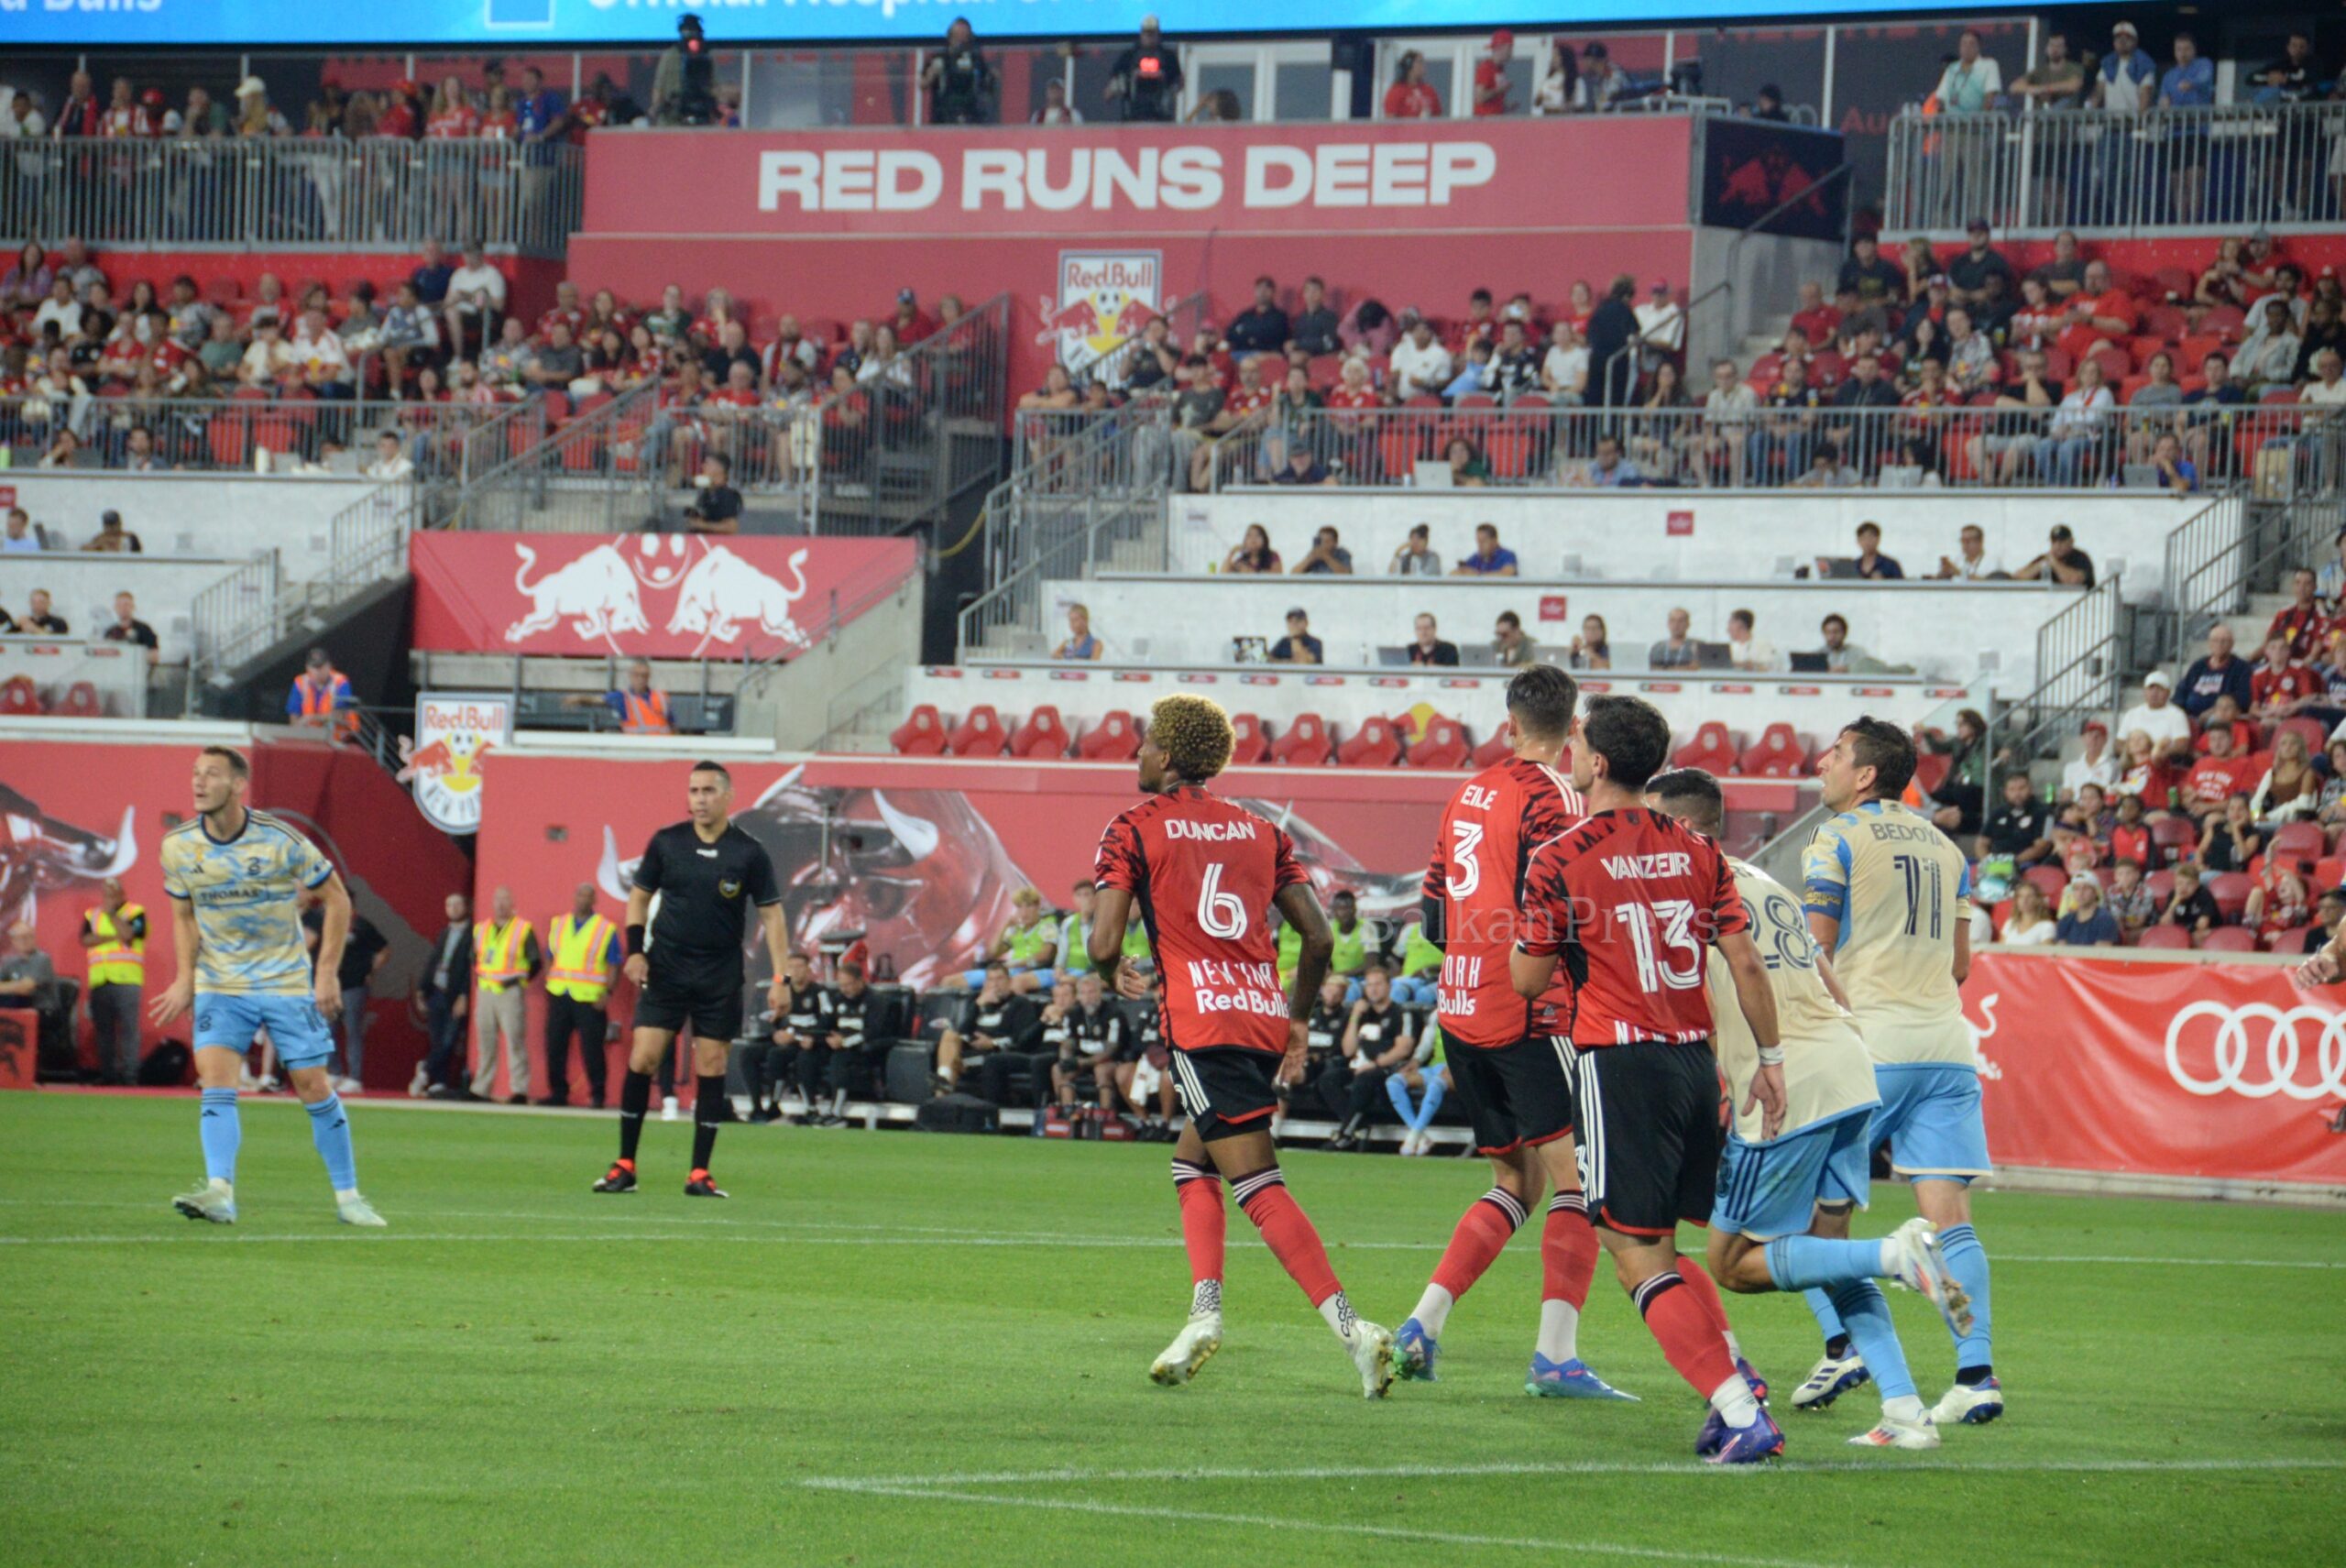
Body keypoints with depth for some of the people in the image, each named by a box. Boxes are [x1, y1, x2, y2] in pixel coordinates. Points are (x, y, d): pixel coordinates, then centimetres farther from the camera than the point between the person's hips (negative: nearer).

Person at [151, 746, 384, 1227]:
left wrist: (328, 972, -8)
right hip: (219, 985, 2)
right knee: (215, 1082, -17)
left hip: (287, 983, -2)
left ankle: (347, 1196, 12)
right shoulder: (178, 847, -4)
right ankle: (220, 1192, -26)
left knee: (314, 1088, 0)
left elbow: (337, 898, -4)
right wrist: (185, 979, 1)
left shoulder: (279, 840, -15)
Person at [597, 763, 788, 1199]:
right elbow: (640, 895, 11)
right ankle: (625, 1166, 1)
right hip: (665, 967, 1)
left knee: (711, 1066, 0)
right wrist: (635, 949, -2)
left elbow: (771, 914, -1)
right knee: (642, 1059, -7)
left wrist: (780, 978, -7)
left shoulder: (748, 853, -4)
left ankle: (699, 1174, 6)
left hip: (720, 976, -1)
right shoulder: (665, 843, 0)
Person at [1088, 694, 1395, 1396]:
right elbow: (1318, 936, 11)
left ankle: (1349, 1327, -23)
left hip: (1203, 1022, -6)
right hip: (1266, 1016, 6)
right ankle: (1204, 1309, 6)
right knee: (1191, 1162, 22)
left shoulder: (1134, 829, 2)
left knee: (1259, 1186, -10)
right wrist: (1297, 1020, 22)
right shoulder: (1259, 830, 16)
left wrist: (1118, 973, 18)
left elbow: (1104, 943, -4)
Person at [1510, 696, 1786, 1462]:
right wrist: (1770, 1060, 15)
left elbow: (1527, 980, 1)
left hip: (1617, 1061, -6)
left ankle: (1742, 1415, -15)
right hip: (1694, 1057, 6)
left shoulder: (1558, 860, -7)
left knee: (1638, 1256, -4)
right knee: (1661, 1247, 21)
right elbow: (1745, 963, 6)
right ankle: (1734, 1373, 3)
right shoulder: (1696, 851, 7)